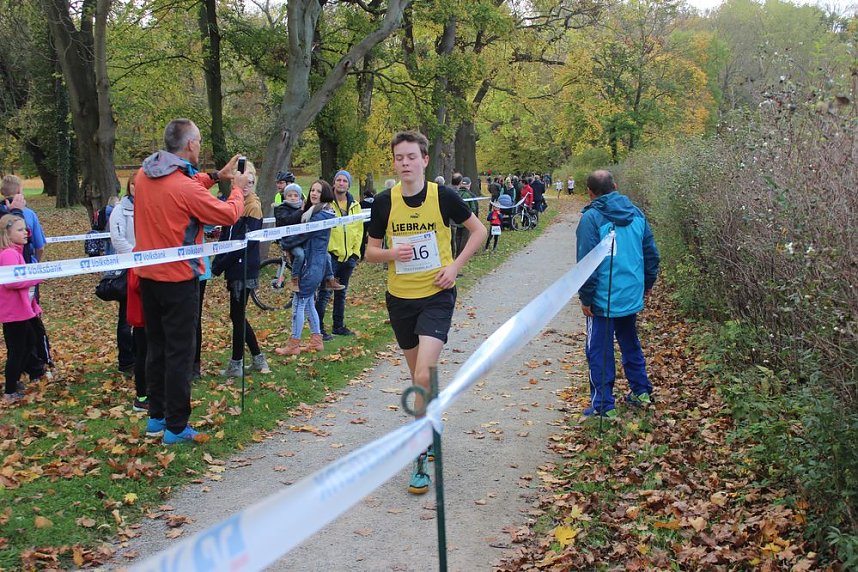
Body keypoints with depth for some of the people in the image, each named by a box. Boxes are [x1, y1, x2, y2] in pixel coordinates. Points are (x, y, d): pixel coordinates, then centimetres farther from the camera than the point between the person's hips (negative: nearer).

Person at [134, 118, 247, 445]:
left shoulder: (144, 176, 1)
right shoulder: (186, 187, -21)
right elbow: (229, 215, -12)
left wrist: (215, 177, 14)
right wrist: (238, 188, 6)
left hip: (148, 275, 8)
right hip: (178, 279, -8)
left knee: (156, 346, 17)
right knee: (180, 353, 0)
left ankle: (156, 418, 26)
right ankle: (176, 428, 6)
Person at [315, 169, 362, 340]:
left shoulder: (354, 205, 10)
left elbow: (359, 230, 14)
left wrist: (356, 252, 8)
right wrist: (325, 250, -13)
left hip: (348, 255, 6)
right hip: (330, 254, -6)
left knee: (341, 293, 15)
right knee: (325, 293, -6)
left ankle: (338, 326, 25)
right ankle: (319, 328, 0)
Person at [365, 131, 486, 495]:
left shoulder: (443, 197, -9)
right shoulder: (384, 202, -3)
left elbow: (478, 230, 4)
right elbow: (370, 252, 5)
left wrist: (455, 265, -8)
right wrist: (392, 253, -17)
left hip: (437, 296, -3)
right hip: (399, 298, 3)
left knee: (424, 376, -17)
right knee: (419, 377, 17)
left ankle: (420, 459, -6)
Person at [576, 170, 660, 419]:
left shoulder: (591, 218, -15)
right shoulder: (636, 214, 4)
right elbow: (651, 253, 9)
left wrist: (585, 297, -10)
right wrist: (647, 283, 21)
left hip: (603, 298, -6)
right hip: (632, 295, 6)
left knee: (599, 351, 3)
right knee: (631, 344, 23)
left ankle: (603, 405, 6)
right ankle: (641, 391, 31)